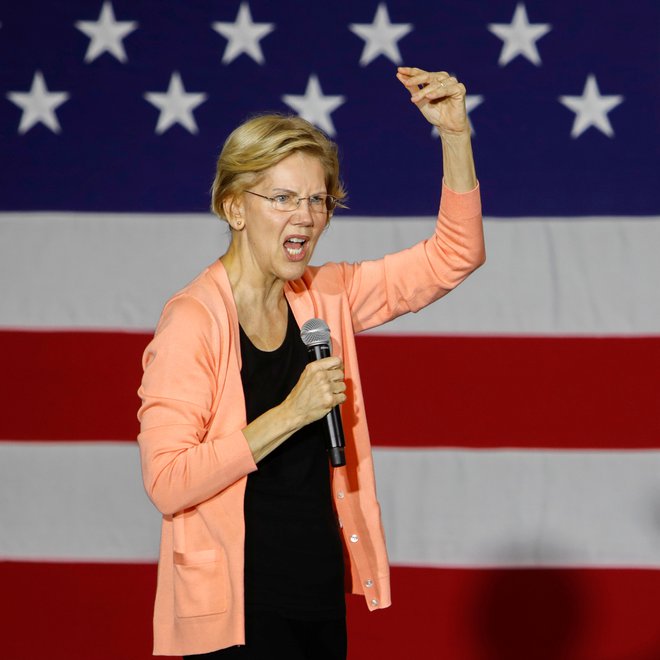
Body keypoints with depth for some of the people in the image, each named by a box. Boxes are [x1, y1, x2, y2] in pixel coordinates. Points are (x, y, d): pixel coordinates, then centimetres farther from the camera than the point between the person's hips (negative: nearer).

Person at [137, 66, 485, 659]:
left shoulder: (324, 298, 4)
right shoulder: (192, 322, -14)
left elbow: (454, 256, 6)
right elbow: (166, 482, -20)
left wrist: (455, 135, -6)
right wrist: (291, 414, -23)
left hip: (323, 597, 6)